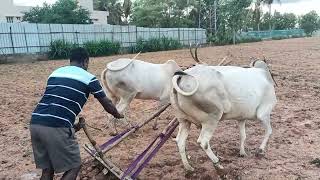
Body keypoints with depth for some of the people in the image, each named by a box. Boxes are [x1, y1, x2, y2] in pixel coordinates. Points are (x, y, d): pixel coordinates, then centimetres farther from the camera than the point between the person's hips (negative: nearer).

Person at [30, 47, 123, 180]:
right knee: (73, 167, 12)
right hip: (57, 127, -7)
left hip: (35, 123, 7)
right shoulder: (89, 78, 6)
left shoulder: (55, 73, 23)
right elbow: (107, 104, 15)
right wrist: (117, 115, 37)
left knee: (47, 169, 21)